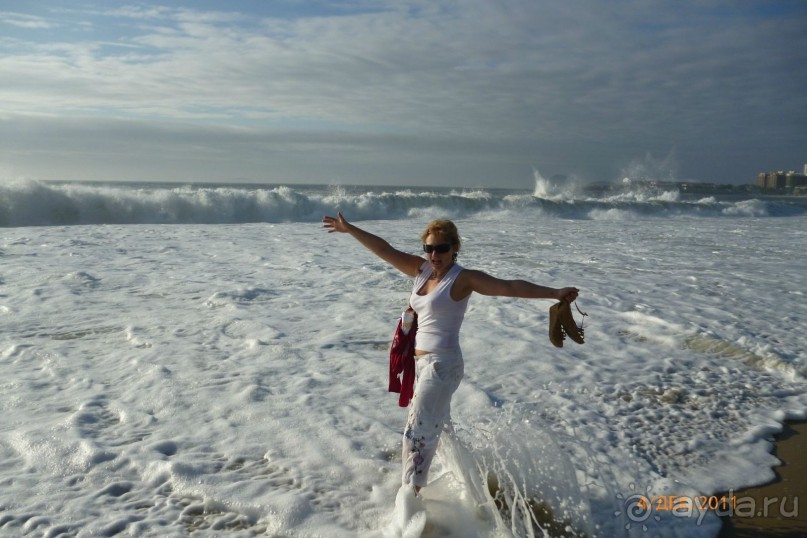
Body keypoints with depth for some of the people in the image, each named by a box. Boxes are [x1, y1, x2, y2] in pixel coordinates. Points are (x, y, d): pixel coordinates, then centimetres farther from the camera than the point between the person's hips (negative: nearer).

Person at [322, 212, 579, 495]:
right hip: (422, 362, 8)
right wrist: (349, 229, 5)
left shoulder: (463, 278, -14)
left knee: (417, 432, -8)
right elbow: (386, 251, 6)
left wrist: (554, 293, -29)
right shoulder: (421, 269, 5)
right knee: (437, 425, 23)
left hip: (441, 364, -8)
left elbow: (510, 286, -21)